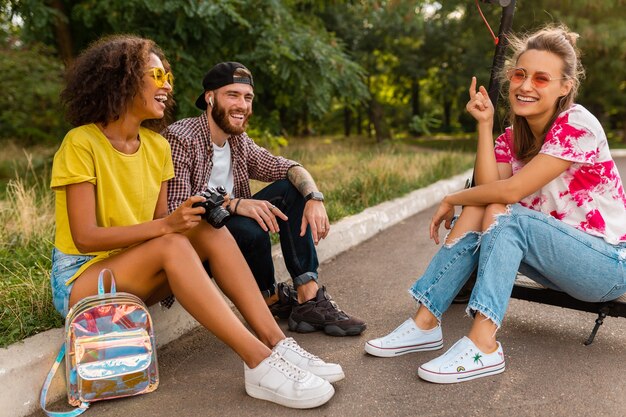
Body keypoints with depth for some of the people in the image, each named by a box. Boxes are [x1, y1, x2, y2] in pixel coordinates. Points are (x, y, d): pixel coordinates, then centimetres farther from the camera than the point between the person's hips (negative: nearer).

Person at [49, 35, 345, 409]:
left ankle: (277, 343, -27)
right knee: (173, 245, -33)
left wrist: (189, 217, -20)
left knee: (210, 230, -20)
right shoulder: (81, 143, -14)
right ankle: (260, 363, -38)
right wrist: (165, 225, -31)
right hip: (79, 279, -5)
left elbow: (160, 224, 3)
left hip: (138, 272, 6)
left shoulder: (157, 146, 4)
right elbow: (85, 236, -21)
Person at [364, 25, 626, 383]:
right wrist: (484, 124, -14)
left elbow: (510, 192, -26)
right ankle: (426, 322, -17)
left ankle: (483, 346, -34)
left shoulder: (578, 125, -18)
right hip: (558, 255, 6)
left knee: (504, 216, -28)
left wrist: (452, 199, -13)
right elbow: (489, 188, -16)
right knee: (479, 213, -16)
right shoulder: (512, 138, 3)